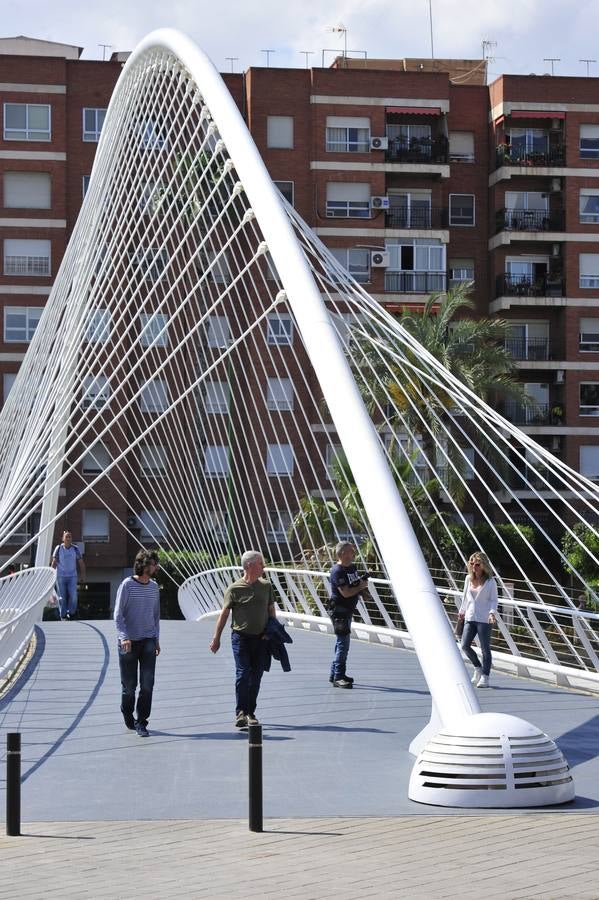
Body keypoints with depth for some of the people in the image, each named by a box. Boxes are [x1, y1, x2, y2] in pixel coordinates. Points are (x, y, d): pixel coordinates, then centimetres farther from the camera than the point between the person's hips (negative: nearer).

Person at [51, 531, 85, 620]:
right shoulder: (58, 549, -5)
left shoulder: (75, 549, -2)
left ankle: (71, 613, 11)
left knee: (73, 596, -9)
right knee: (62, 597, 3)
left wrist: (83, 575, 3)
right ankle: (63, 616, 16)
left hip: (72, 576, 1)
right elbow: (54, 563, -3)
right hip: (60, 576, -1)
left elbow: (81, 563, 5)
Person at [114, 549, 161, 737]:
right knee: (129, 685, 3)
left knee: (147, 683, -8)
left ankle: (141, 722, 0)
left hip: (148, 641, 4)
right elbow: (118, 614, -7)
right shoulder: (127, 585, -7)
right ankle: (128, 718, 25)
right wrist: (123, 637, -19)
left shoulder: (154, 587, 9)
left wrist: (156, 640, 16)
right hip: (129, 642, -4)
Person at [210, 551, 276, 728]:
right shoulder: (234, 589, -4)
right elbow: (224, 614, -1)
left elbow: (271, 611, 16)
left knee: (256, 676, 5)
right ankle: (240, 712, -9)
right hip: (241, 637, -4)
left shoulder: (266, 586, 8)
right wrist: (216, 638, -2)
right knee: (243, 674, -11)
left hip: (261, 638, 4)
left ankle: (250, 712, 14)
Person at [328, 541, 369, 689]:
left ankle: (334, 674, 25)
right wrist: (361, 587, -10)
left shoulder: (353, 567, 11)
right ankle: (338, 677, -8)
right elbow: (346, 592, -23)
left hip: (348, 610, 10)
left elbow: (357, 583, 23)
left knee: (342, 642, 15)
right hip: (339, 611, -10)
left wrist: (363, 583, 1)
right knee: (343, 643, -10)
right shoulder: (337, 571, -17)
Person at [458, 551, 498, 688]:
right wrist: (462, 610, 28)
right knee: (465, 646, 0)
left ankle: (485, 677, 4)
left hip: (484, 619, -5)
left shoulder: (490, 581, -6)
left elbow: (493, 600, -5)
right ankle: (478, 668, 22)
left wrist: (492, 612, -20)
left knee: (485, 648, -3)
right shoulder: (468, 578, 8)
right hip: (470, 617, 5)